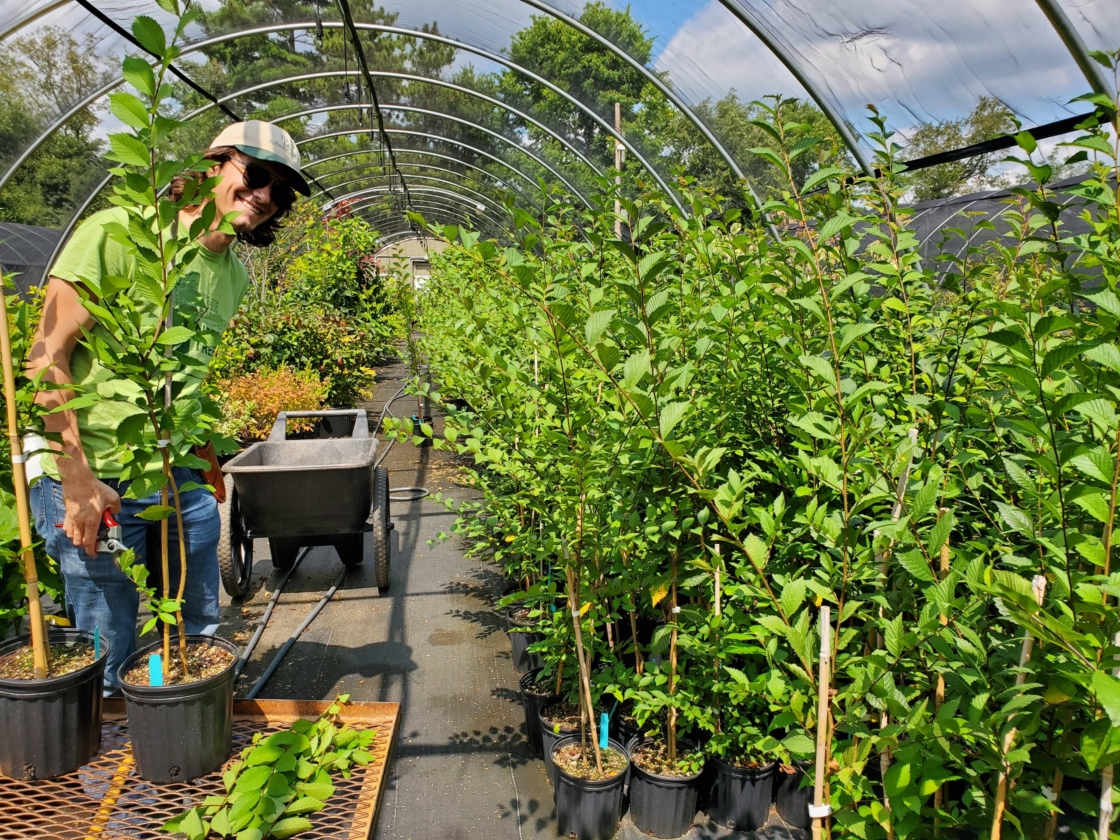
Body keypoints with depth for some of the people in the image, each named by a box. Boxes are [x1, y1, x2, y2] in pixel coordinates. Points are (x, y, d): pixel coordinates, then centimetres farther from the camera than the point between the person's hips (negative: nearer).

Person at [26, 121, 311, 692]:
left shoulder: (235, 276, 9)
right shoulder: (117, 234, -12)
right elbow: (47, 355, -14)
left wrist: (204, 462, 15)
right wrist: (78, 480, -17)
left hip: (182, 478, 7)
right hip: (95, 478, -6)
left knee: (201, 635, 16)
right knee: (109, 657, 3)